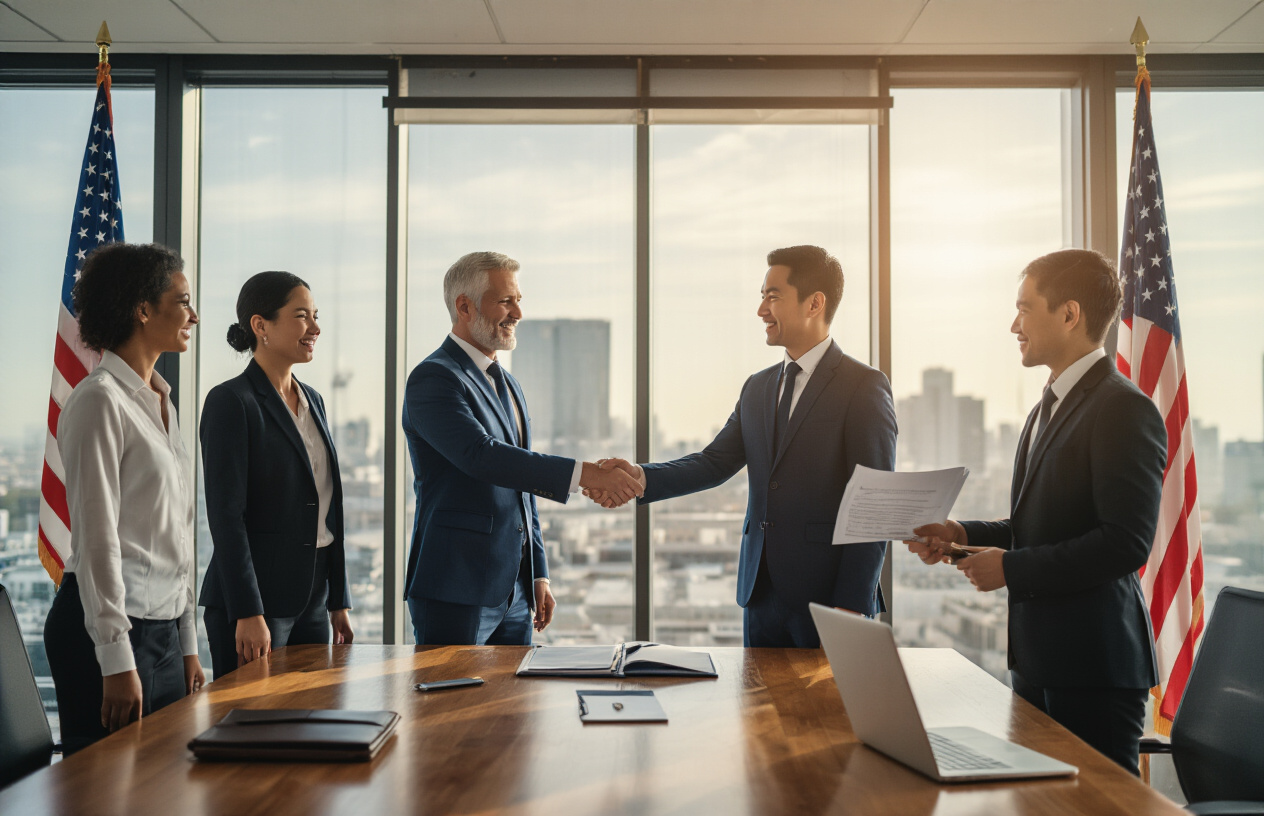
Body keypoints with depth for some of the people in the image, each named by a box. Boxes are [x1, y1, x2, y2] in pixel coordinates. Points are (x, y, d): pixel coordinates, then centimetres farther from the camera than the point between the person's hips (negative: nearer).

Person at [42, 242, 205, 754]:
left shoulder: (161, 402, 15)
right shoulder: (101, 400, -12)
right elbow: (96, 538, -17)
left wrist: (188, 645, 16)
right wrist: (117, 662, -19)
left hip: (163, 629, 8)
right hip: (110, 630, -8)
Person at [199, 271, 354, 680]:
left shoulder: (312, 400, 13)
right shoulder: (231, 401, -11)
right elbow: (225, 514, -16)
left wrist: (339, 600, 14)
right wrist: (248, 614, -19)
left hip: (312, 597, 8)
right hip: (255, 599, -7)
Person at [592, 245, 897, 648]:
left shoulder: (865, 387, -7)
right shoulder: (758, 387, 14)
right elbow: (715, 463, 6)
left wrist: (852, 608, -16)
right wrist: (642, 477, -12)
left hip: (827, 596, -6)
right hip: (761, 596, 6)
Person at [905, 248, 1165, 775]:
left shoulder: (1125, 410, -15)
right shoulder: (1048, 408, 18)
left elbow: (1125, 543, -22)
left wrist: (1010, 567, -17)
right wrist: (964, 535, 6)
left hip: (1094, 663, -9)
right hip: (1037, 654, 10)